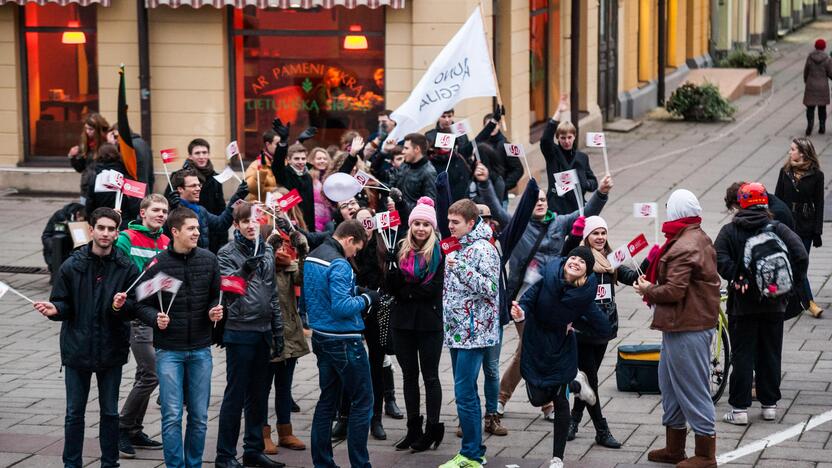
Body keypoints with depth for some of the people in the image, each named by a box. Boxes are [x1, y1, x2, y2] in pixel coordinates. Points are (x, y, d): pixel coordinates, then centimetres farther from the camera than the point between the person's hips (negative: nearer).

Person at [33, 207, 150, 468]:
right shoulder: (72, 266, -1)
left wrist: (121, 306, -24)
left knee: (110, 412, 10)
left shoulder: (127, 268, -2)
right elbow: (64, 305, 2)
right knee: (74, 413, 6)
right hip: (77, 349, 0)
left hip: (111, 349, 0)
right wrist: (54, 309, -20)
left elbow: (136, 307, -3)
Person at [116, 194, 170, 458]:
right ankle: (123, 428, 1)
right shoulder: (127, 239, -6)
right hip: (137, 314, -7)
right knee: (151, 374, -12)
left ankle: (133, 430, 23)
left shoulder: (166, 243, 12)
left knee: (145, 376, 13)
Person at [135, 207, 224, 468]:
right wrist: (155, 318, -19)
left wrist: (215, 311, -6)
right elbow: (142, 304, 1)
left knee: (199, 416, 7)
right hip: (169, 350, -3)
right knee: (172, 416, -4)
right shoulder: (158, 264, -6)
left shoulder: (208, 260, 3)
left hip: (200, 350, 3)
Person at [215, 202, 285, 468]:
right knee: (236, 394, -3)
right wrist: (244, 271, -35)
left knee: (259, 394, 12)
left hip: (263, 332, 6)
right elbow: (227, 289, -18)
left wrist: (278, 331, 13)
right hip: (239, 332, -6)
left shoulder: (267, 250, 11)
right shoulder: (227, 253, -6)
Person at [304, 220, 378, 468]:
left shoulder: (311, 258, 9)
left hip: (321, 337, 9)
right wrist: (366, 299, -10)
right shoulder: (339, 264, -20)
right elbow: (342, 307, -26)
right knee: (362, 401, -1)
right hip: (344, 342, -9)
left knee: (327, 399, 14)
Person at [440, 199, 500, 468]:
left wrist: (460, 268, -24)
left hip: (474, 332, -9)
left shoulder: (483, 249, -12)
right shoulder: (456, 248, 15)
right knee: (466, 393, 12)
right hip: (457, 331, 9)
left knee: (464, 393, -10)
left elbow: (491, 287, -20)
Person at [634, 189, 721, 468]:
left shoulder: (683, 249, -21)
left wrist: (648, 290, -7)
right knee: (669, 383, 19)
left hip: (686, 330, -11)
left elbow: (673, 291, -25)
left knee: (692, 388, -2)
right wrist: (652, 285, 6)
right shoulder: (700, 238, 12)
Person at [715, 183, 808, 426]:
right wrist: (791, 283, -4)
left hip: (742, 303, -2)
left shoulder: (730, 231, -3)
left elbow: (720, 258, -19)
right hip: (774, 304, 2)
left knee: (742, 355, 3)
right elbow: (801, 256, -11)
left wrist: (736, 278, -14)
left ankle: (739, 408, 2)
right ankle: (769, 404, 19)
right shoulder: (778, 229, -1)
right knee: (770, 354, 13)